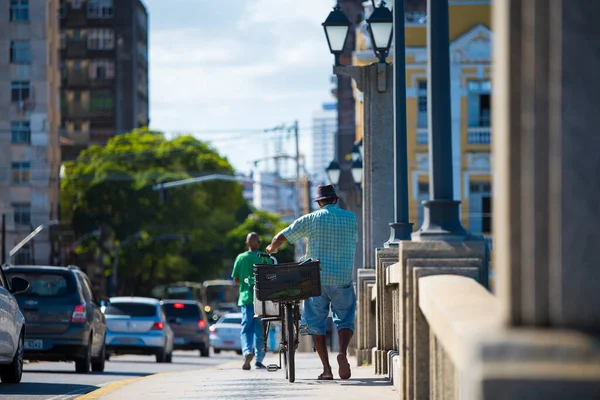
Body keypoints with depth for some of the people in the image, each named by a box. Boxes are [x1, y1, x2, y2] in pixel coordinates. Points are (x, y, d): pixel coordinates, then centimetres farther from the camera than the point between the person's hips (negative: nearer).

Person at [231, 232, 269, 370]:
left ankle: (247, 351, -25)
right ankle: (259, 360, 7)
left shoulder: (241, 258, 2)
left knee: (246, 328, 1)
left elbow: (235, 279, 6)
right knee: (260, 329, 7)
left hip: (246, 297, 1)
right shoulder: (265, 258, -2)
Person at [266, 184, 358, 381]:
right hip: (344, 277, 1)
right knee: (345, 319, 11)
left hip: (317, 277, -1)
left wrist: (272, 248, 23)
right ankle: (343, 351, -18)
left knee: (316, 322, 9)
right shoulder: (351, 218, 3)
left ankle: (326, 369, 2)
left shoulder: (311, 219, -2)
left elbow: (281, 237, 1)